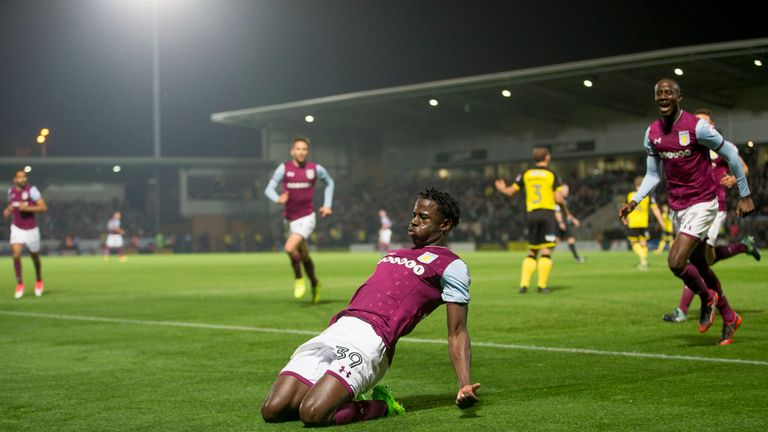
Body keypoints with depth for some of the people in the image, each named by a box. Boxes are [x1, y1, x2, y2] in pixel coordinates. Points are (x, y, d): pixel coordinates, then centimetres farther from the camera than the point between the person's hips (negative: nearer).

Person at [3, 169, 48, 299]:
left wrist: (27, 208, -26)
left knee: (35, 257, 13)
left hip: (31, 229, -2)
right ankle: (19, 283, 0)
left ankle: (39, 281, 39)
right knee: (16, 255, -17)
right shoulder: (11, 191, 2)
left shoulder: (31, 190, -13)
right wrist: (7, 211, 2)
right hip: (17, 228, 2)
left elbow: (43, 207, -17)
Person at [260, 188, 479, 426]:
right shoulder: (394, 254, 30)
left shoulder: (450, 266, 7)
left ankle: (380, 406, -1)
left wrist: (465, 386, -14)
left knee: (313, 413, -28)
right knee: (273, 410, -9)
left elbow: (457, 333, 0)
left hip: (370, 338, -7)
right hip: (335, 329, 7)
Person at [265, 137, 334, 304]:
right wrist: (278, 198, -29)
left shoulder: (315, 169, -1)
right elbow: (269, 189, -7)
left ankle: (298, 278, -1)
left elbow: (329, 182, 18)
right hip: (291, 219, 3)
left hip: (306, 218, -3)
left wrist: (327, 205, 11)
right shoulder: (284, 168, -1)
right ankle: (315, 284, 36)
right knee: (304, 256, 14)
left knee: (290, 248, -24)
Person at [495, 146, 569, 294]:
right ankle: (542, 285, -5)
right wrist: (566, 211, 10)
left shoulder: (526, 174, 7)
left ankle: (524, 284, 4)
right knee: (546, 251, -1)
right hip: (547, 213, -4)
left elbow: (511, 192, 9)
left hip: (531, 214, 4)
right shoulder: (552, 174, -2)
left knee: (532, 252, 12)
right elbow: (559, 198, -8)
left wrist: (502, 188, 31)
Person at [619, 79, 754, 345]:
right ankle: (729, 318, 32)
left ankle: (707, 298, 10)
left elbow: (730, 154, -7)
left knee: (676, 262, -19)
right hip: (677, 207, 7)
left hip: (702, 203, -7)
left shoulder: (696, 126, -15)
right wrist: (635, 201, -2)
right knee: (699, 266, 14)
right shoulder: (652, 133, 3)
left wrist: (745, 196, -3)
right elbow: (653, 174, 13)